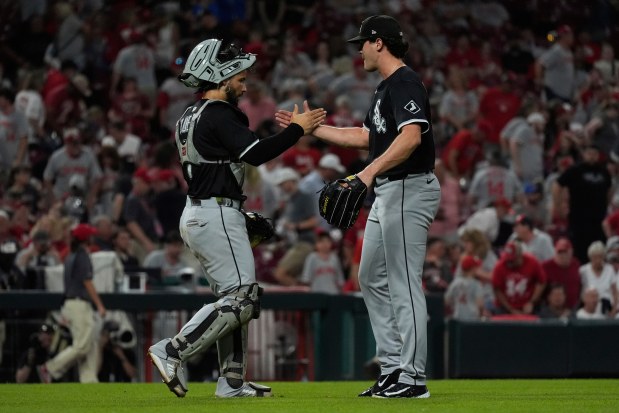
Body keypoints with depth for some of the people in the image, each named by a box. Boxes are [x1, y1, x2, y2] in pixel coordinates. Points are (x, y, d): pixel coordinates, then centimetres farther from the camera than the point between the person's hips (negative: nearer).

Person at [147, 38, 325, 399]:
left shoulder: (189, 118, 17)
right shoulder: (218, 114, -13)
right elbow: (255, 153, -23)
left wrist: (241, 216, 21)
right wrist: (297, 129, -14)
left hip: (196, 215, 10)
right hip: (217, 216, -10)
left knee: (235, 298, 13)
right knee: (241, 298, -11)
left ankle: (233, 381, 11)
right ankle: (173, 352, -15)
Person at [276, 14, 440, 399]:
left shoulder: (405, 82, -14)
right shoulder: (386, 87, 18)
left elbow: (411, 137, -28)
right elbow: (366, 136, 28)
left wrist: (370, 171, -34)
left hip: (409, 189, -11)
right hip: (387, 194, 11)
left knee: (404, 284, -10)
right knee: (372, 279, 14)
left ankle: (413, 378, -9)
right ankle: (393, 370, 16)